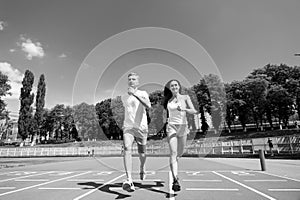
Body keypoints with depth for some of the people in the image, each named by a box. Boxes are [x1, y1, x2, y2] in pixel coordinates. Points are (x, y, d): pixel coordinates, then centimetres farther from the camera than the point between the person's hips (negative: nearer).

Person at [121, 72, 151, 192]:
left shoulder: (143, 94, -3)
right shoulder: (124, 97, 12)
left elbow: (148, 106, -25)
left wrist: (134, 94, -29)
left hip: (141, 128, -2)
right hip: (128, 127, 2)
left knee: (141, 153, 11)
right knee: (127, 149, -21)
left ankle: (142, 169, 44)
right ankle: (129, 180, -26)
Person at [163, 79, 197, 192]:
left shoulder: (185, 97, 4)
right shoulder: (168, 100, 10)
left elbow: (194, 111, -5)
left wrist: (183, 109, -20)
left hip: (183, 127, 1)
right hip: (171, 127, 0)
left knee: (180, 153, 13)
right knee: (173, 152, -14)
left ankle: (172, 164, 47)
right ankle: (175, 180, -16)